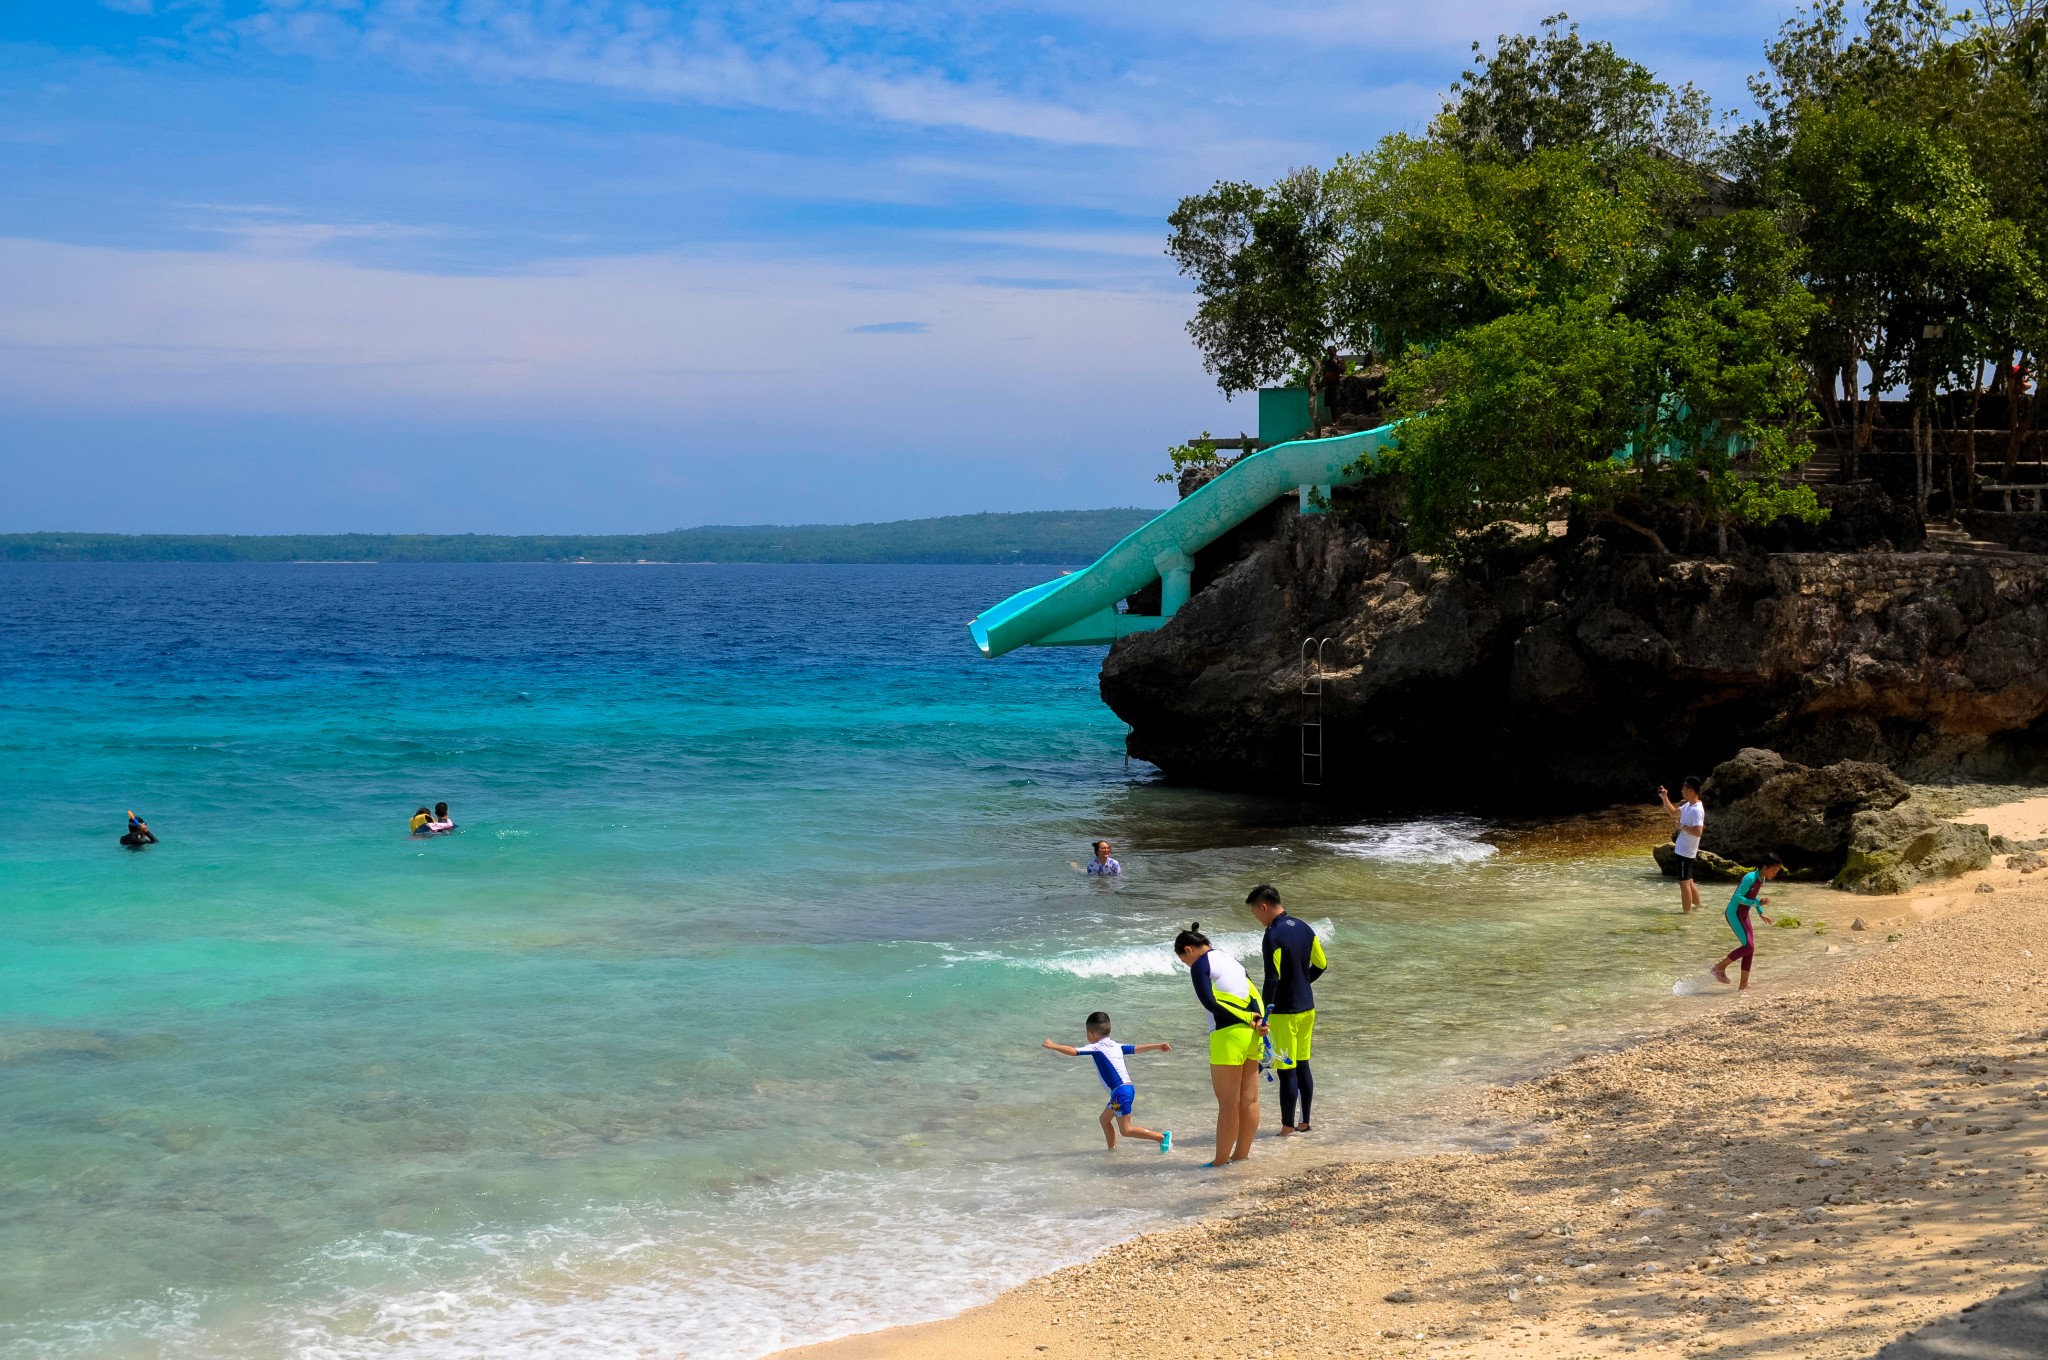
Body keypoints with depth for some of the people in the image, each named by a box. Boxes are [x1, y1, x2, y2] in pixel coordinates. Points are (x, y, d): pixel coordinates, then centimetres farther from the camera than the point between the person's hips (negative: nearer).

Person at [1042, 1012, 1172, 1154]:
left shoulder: (1096, 1048, -5)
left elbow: (1074, 1051, -12)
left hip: (1121, 1092, -9)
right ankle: (1112, 1149, 24)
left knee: (1126, 1130, -7)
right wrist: (1158, 1046, 34)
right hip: (1128, 1088, 9)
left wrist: (1053, 1046, -1)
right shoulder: (1116, 1046, 17)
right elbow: (1137, 1048, 23)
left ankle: (1162, 1136, -12)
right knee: (1104, 1120, 21)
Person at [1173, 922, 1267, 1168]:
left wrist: (1247, 1018, -10)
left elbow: (1210, 1003, -16)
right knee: (1249, 1100, 12)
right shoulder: (1230, 960, 20)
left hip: (1228, 1036, -8)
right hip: (1251, 1036, 8)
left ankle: (1221, 1161, 5)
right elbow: (1255, 998, 11)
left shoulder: (1200, 965, -4)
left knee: (1227, 1104, -1)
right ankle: (1241, 1154, 21)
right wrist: (1258, 1022, -4)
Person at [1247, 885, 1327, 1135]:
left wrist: (1264, 1015, -18)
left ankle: (1288, 1128, 4)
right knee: (1303, 1065, 16)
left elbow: (1272, 980, -22)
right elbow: (1321, 964, 13)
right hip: (1307, 1008, 8)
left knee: (1287, 1071, -2)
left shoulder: (1273, 937, -20)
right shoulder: (1304, 928, 5)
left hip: (1284, 1012, -8)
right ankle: (1306, 1122, 22)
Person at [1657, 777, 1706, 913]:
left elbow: (1698, 831, -33)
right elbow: (1673, 811, 23)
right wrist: (1664, 798, 12)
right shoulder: (1688, 806, 7)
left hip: (1685, 851, -10)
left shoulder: (1696, 810, -23)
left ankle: (1686, 911, 4)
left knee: (1684, 882, -2)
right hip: (1683, 850, 10)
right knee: (1688, 881, 19)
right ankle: (1697, 906, 29)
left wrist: (1683, 826, -21)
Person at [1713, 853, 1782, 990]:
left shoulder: (1761, 879, 6)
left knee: (1750, 948, 6)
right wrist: (1757, 903, -31)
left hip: (1744, 915, 9)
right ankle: (1720, 967, 0)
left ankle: (1743, 985, 11)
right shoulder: (1750, 878, -22)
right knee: (1748, 946, -16)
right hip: (1734, 913, -9)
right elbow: (1738, 897, -26)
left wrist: (1760, 914, 19)